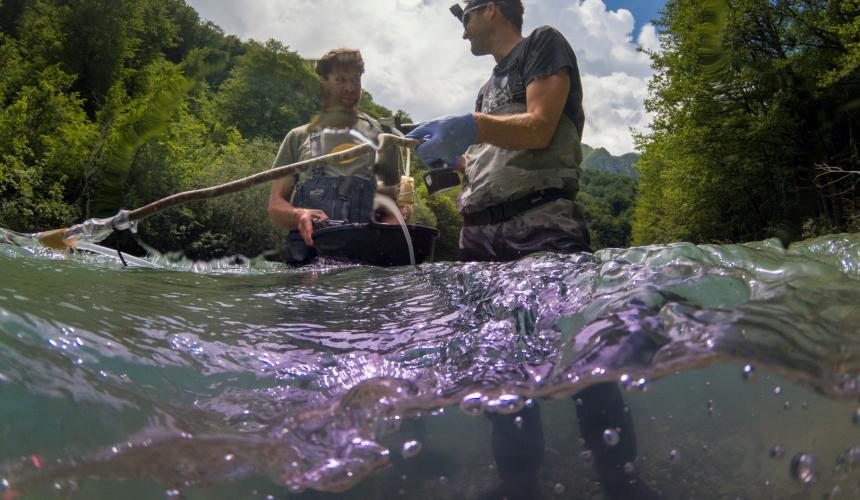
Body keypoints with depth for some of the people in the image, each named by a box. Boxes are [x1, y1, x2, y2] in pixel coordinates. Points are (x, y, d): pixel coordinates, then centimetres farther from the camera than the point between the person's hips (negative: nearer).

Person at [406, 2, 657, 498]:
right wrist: (449, 151, 20)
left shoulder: (543, 44, 10)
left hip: (542, 225, -7)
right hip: (481, 234, 7)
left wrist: (471, 126, -18)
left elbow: (539, 128, -6)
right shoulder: (490, 85, 30)